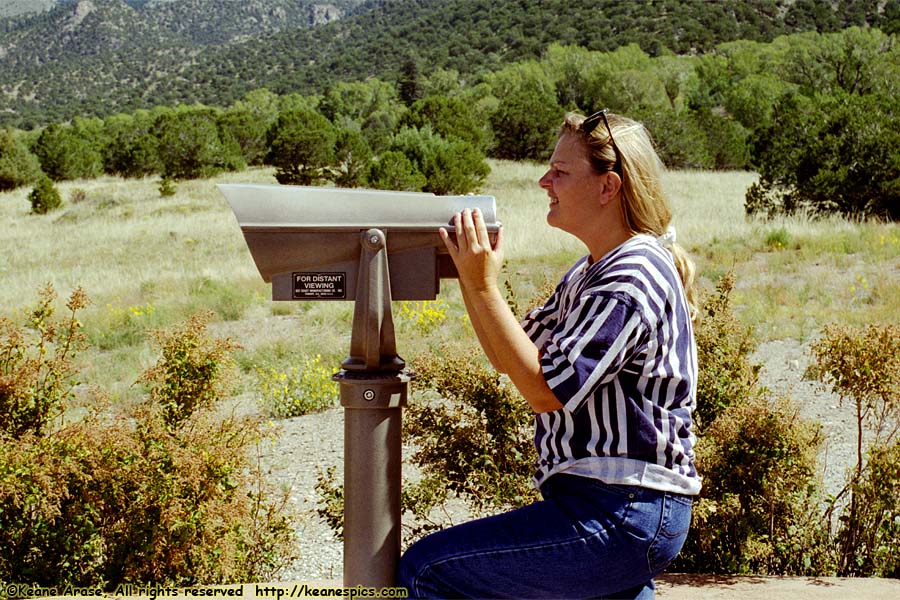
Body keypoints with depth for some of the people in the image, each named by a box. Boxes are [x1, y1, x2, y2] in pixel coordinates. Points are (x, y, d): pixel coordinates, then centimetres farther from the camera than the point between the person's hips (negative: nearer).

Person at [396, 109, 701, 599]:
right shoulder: (591, 271, 15)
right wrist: (470, 271, 2)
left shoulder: (633, 281, -18)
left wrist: (483, 286, -21)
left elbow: (543, 389, -22)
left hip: (621, 517, -11)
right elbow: (513, 358, 13)